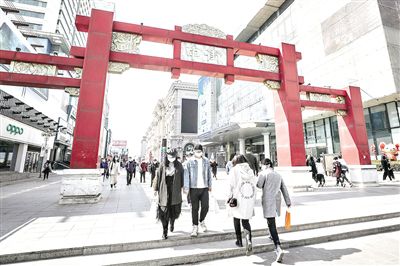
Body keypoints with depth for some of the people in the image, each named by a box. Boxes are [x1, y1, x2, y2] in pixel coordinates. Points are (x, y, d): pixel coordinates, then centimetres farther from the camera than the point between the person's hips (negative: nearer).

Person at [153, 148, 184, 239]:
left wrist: (182, 187, 0)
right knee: (164, 211, 1)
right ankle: (165, 231, 18)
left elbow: (182, 176, 4)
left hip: (175, 191, 1)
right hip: (164, 191, -1)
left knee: (174, 210, 10)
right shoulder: (163, 166, -1)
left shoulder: (179, 165, 0)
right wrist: (156, 189, 3)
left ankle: (172, 223, 43)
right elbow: (158, 177, 2)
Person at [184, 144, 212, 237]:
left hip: (204, 188, 2)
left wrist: (210, 185, 11)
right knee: (195, 208, 6)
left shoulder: (206, 161, 5)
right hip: (194, 188, -2)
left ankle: (202, 221, 33)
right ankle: (195, 227, 23)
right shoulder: (190, 162, -3)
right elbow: (187, 175, -4)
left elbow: (209, 174, 11)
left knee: (205, 207, 3)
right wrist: (186, 188, -8)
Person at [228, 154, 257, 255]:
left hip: (238, 198, -3)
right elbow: (254, 184, 3)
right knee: (246, 220, 14)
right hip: (249, 199, 3)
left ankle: (239, 241, 25)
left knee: (237, 219, 19)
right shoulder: (250, 170, 2)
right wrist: (253, 201, 12)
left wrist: (231, 197, 1)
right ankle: (248, 240, -7)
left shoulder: (234, 170, -8)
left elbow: (232, 185, -10)